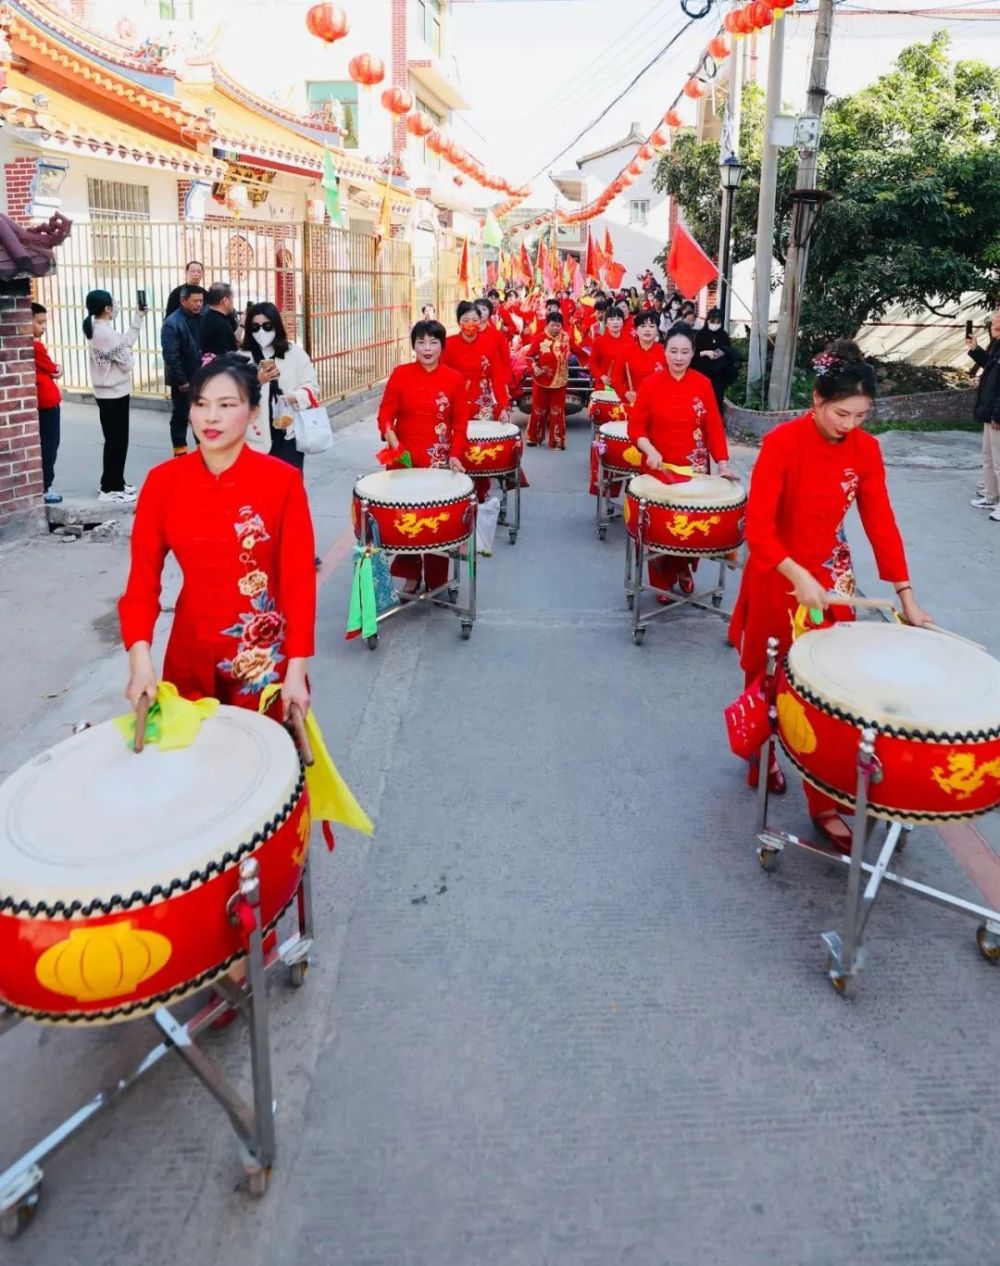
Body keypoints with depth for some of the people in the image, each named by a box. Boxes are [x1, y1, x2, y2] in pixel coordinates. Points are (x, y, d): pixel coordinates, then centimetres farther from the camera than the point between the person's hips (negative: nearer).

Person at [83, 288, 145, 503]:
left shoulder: (96, 329, 9)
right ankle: (110, 488, 2)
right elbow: (126, 362, -19)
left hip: (107, 392, 10)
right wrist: (128, 354, 3)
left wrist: (138, 317, 17)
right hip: (114, 393, -10)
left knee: (115, 440, 17)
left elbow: (125, 341, 15)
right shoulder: (106, 332, -21)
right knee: (116, 441, -3)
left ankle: (115, 483, 25)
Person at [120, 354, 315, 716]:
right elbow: (143, 576, -3)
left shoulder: (283, 482, -11)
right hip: (190, 653, 2)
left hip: (266, 658, -2)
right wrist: (140, 659, -15)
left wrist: (297, 669, -14)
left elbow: (299, 579, -10)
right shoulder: (163, 481, -3)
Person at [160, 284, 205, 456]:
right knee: (180, 415, 7)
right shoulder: (172, 324, -15)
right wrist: (181, 380, -19)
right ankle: (180, 451, 16)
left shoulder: (201, 319, 3)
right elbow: (171, 356, -18)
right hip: (183, 379, -5)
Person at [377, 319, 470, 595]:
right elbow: (385, 415, -2)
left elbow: (460, 423, 2)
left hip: (440, 462, 0)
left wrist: (455, 455, -9)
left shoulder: (455, 379, -1)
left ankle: (436, 581, 17)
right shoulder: (400, 374, -2)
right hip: (404, 460, 0)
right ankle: (411, 575, 20)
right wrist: (392, 441, -20)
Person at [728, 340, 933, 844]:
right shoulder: (781, 442, -18)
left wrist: (905, 594, -4)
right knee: (766, 679, 14)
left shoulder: (866, 449, -3)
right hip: (777, 577, -3)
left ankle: (825, 802, 7)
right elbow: (757, 525, -22)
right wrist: (797, 575, -34)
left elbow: (881, 522, -1)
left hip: (832, 580, 3)